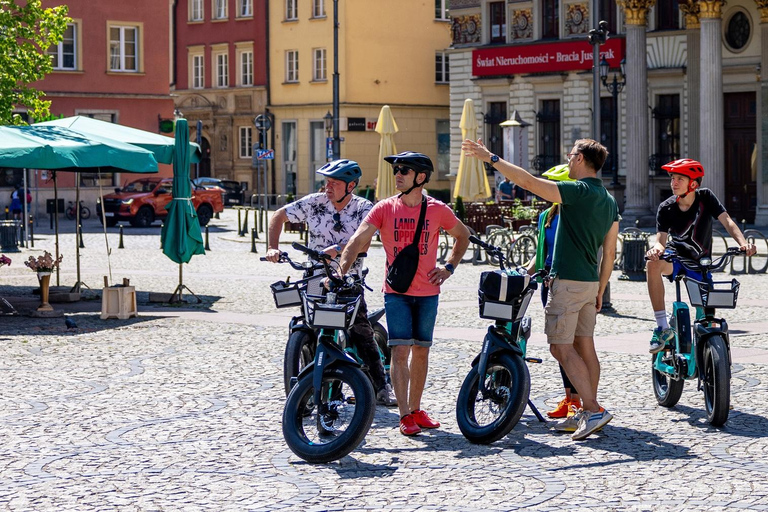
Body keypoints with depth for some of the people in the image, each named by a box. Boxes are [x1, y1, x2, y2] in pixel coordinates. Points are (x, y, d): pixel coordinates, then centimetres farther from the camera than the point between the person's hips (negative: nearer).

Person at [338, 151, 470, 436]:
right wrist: (341, 270, -26)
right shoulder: (385, 208, -4)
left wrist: (448, 268, 6)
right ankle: (405, 416, -7)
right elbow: (358, 240, -12)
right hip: (396, 292, -2)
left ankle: (416, 409, 22)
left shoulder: (438, 210, -1)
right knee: (400, 351, -9)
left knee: (421, 351, 9)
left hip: (427, 292, 2)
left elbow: (463, 236, 16)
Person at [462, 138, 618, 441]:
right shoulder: (609, 201, 11)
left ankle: (593, 409, -14)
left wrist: (490, 157, -14)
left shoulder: (578, 191, -14)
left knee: (561, 347, -6)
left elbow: (528, 182, -20)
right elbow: (609, 253, 14)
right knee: (585, 347, 11)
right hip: (590, 282, 9)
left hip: (567, 281, -9)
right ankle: (587, 413, 14)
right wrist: (600, 291, 20)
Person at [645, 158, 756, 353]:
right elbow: (661, 239, -22)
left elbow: (726, 221, -22)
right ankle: (663, 328, -34)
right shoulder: (666, 208, -14)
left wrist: (743, 243, -40)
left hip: (701, 263, 1)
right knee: (653, 264, -36)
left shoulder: (705, 197, -13)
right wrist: (656, 249, -48)